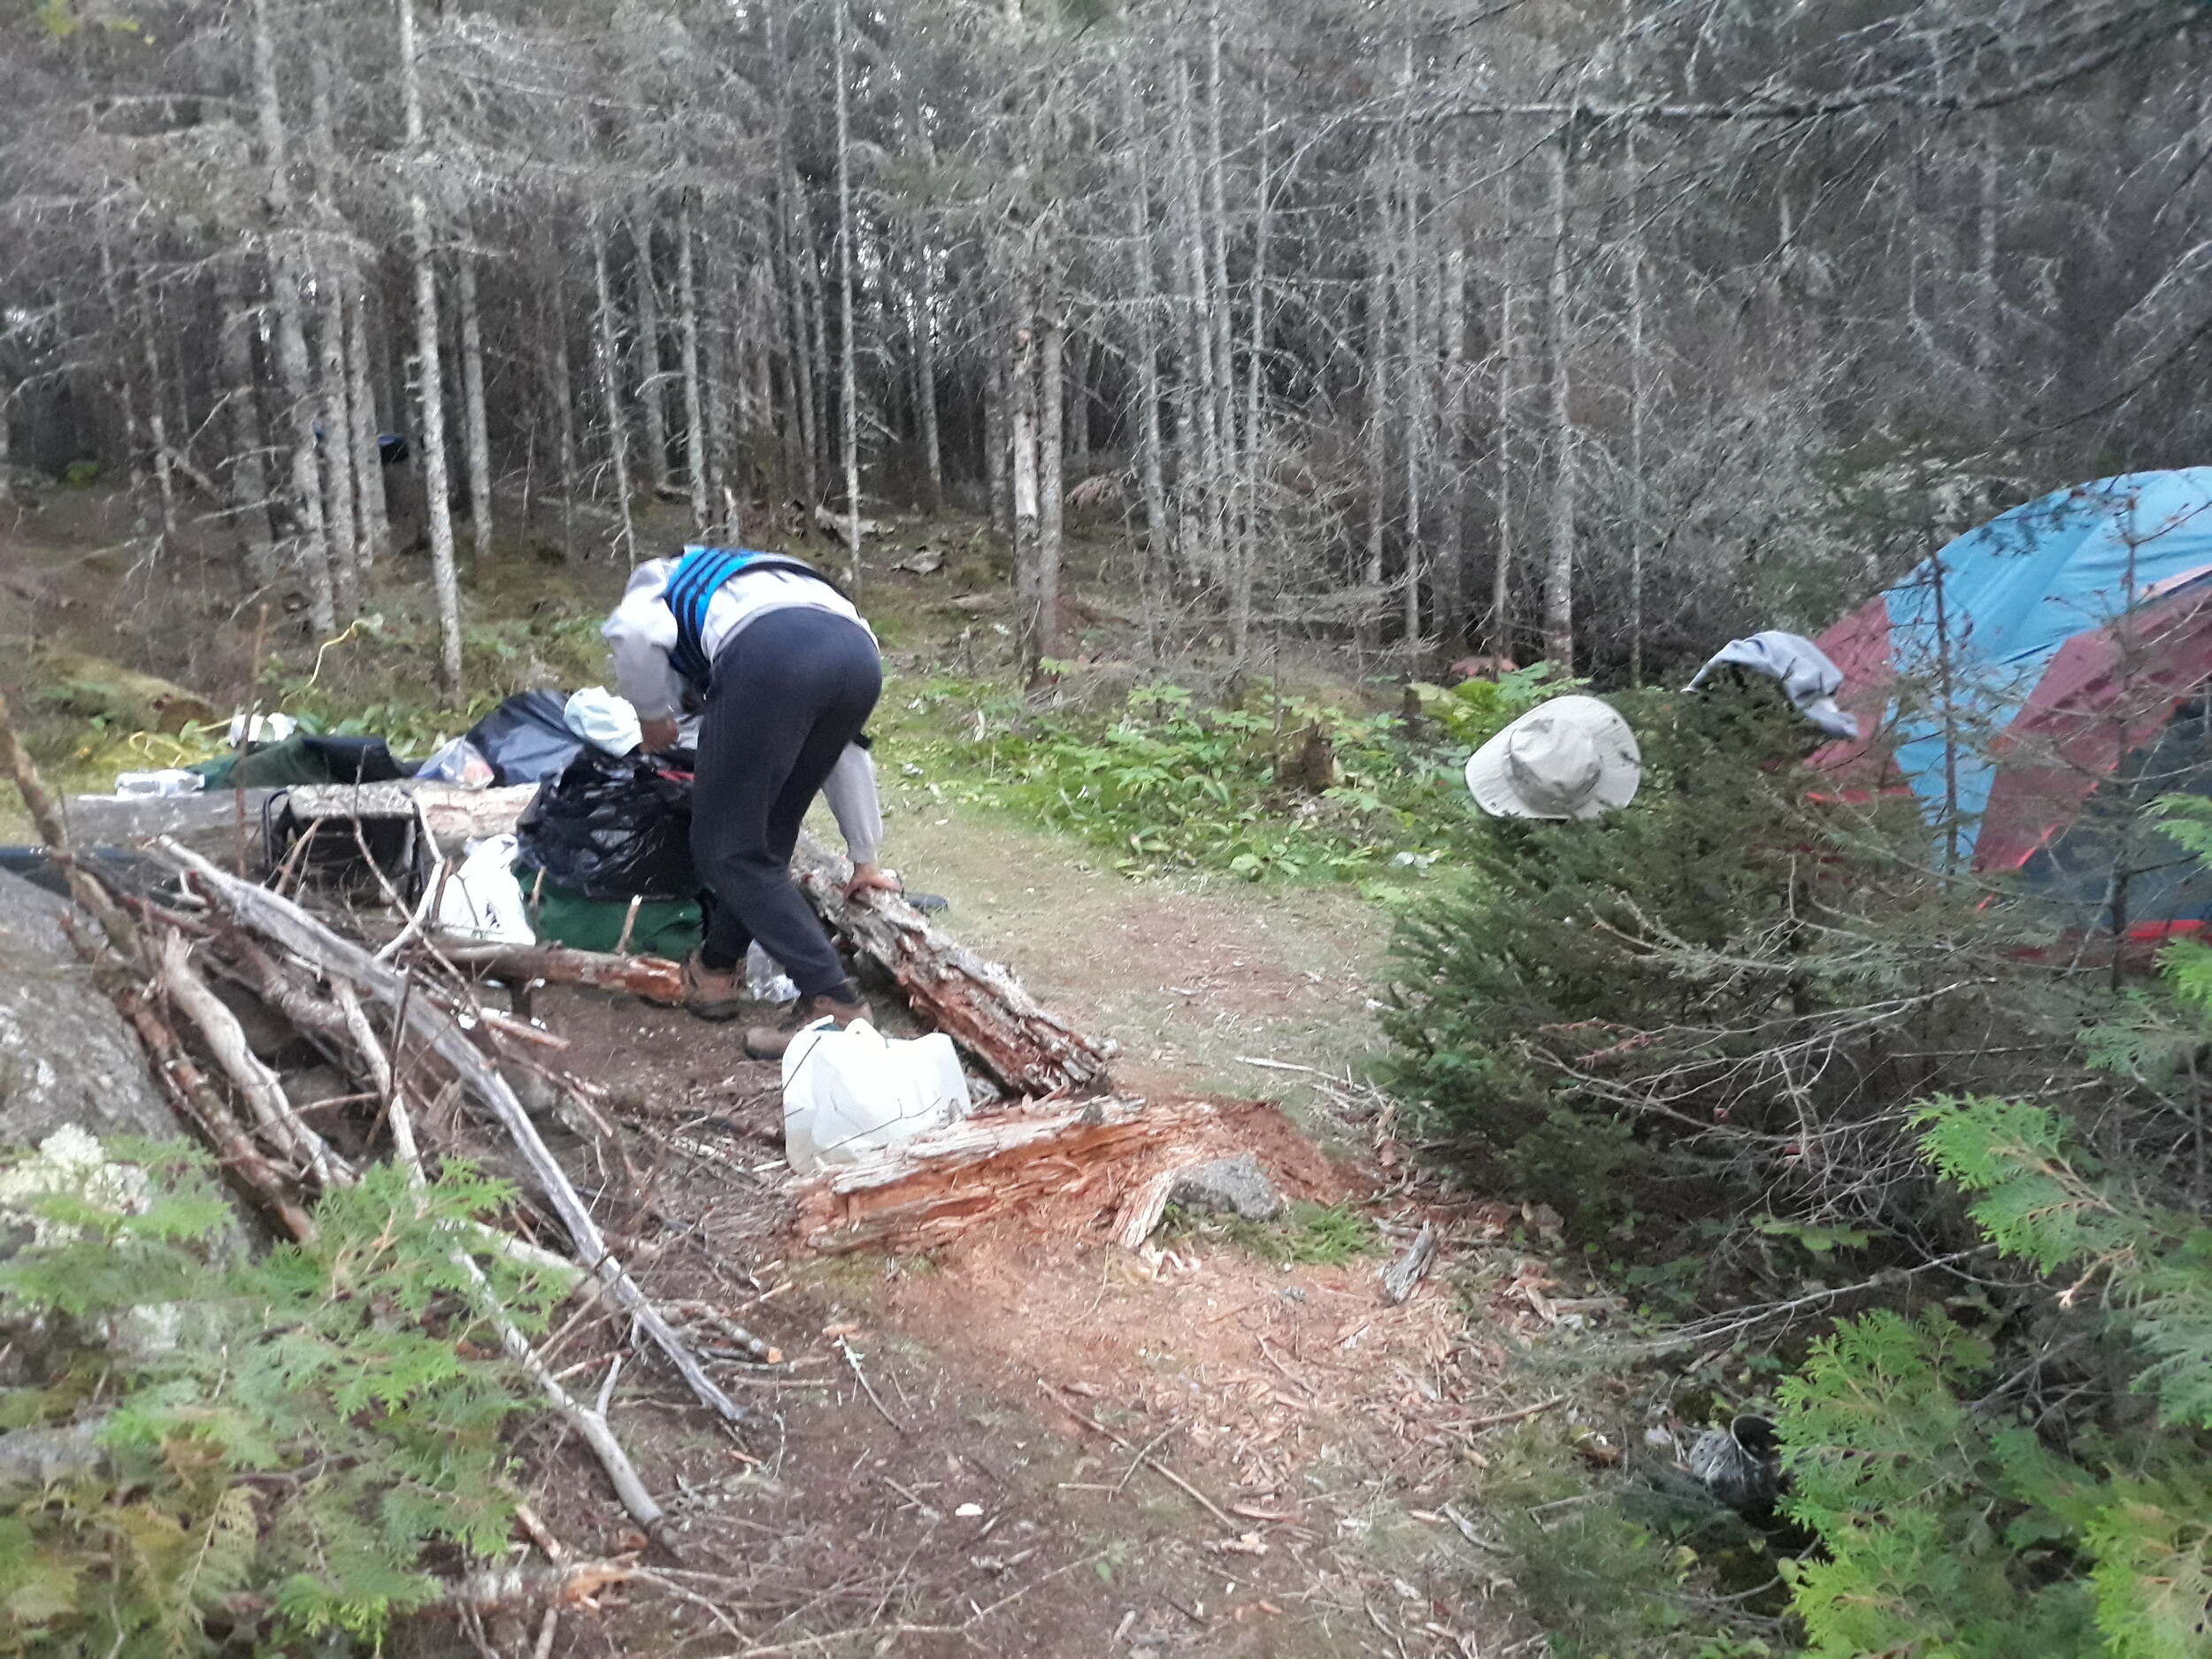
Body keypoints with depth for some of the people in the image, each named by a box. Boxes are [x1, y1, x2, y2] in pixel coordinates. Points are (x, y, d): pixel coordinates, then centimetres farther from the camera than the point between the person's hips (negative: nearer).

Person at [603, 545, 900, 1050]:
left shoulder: (659, 579, 34)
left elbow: (635, 629, 3)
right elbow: (845, 747, 41)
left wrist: (652, 713, 21)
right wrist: (864, 857, 46)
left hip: (770, 654, -6)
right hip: (859, 654, 6)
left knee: (728, 849, 7)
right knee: (767, 836, 24)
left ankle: (833, 1002, 2)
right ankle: (717, 968, 38)